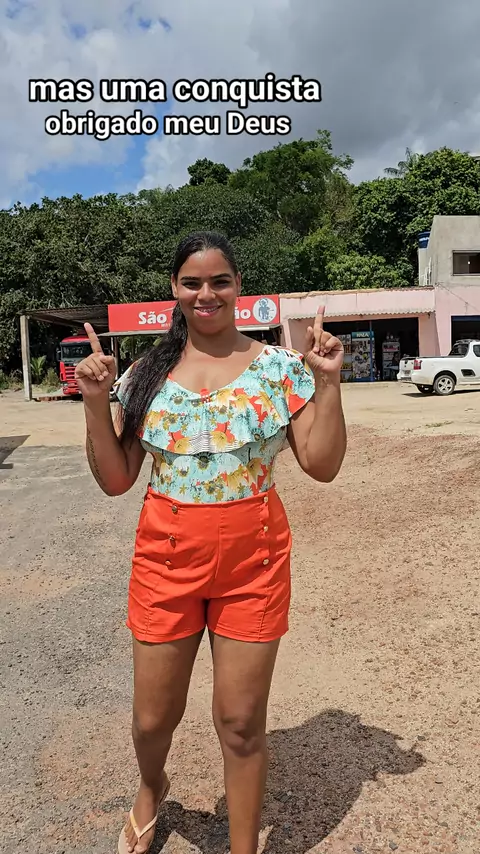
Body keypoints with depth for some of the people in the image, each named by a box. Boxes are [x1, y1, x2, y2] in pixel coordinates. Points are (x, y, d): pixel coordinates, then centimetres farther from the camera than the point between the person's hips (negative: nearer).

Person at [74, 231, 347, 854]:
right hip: (165, 560, 2)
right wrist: (96, 402, -9)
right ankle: (151, 791, 54)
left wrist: (326, 383, -14)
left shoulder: (280, 367, -2)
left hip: (254, 561, -1)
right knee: (154, 717, 16)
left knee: (242, 723, 9)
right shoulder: (146, 375, 2)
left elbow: (322, 466, -4)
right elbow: (115, 480, 2)